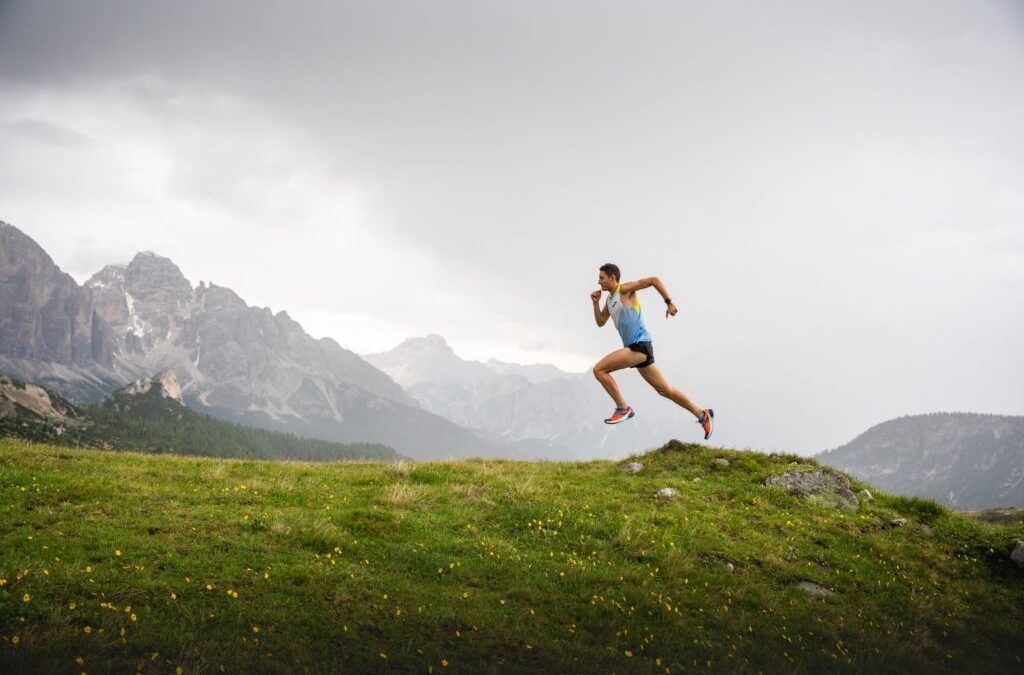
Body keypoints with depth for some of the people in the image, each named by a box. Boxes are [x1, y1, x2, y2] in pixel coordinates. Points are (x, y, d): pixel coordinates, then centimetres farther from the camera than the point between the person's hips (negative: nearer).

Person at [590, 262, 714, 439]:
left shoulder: (625, 289, -5)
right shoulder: (610, 299, 20)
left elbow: (654, 280, -10)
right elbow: (600, 322, 25)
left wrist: (669, 302, -12)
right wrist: (596, 302, 11)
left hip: (640, 345, -9)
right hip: (635, 348, 9)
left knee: (599, 369, -14)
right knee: (665, 390, 10)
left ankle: (623, 408, -9)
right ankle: (702, 414, 14)